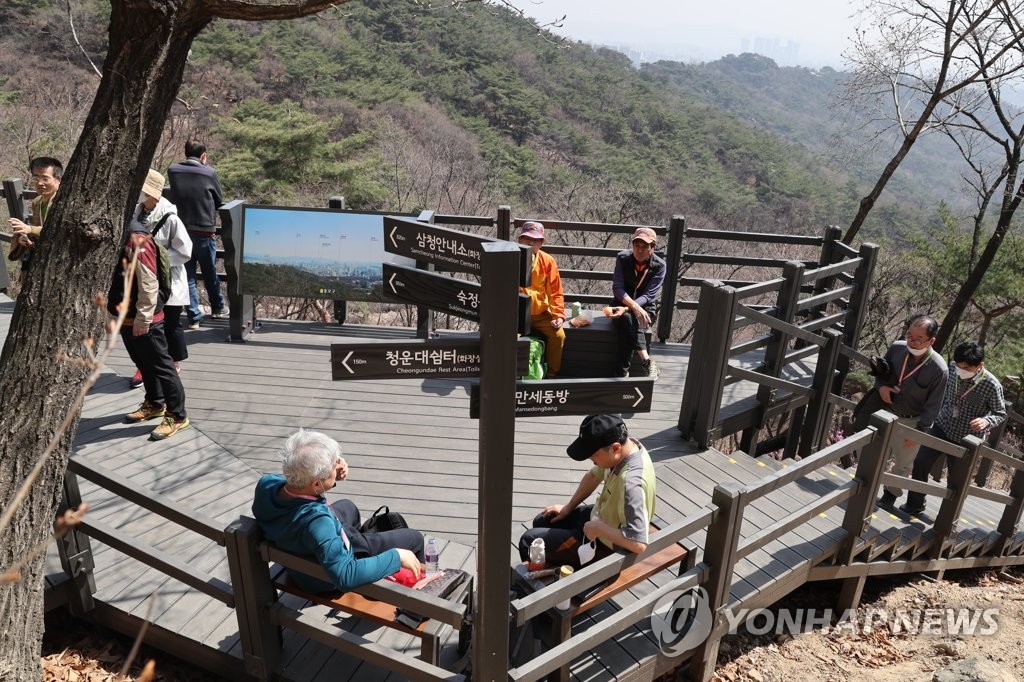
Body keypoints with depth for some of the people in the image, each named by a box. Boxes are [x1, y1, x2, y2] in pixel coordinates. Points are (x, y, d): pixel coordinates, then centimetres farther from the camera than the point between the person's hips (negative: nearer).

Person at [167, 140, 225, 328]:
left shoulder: (172, 171, -2)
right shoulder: (209, 173, -9)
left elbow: (173, 197, 10)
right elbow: (219, 201, 2)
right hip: (204, 231, -2)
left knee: (188, 275, 8)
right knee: (210, 273, 15)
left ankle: (194, 316, 9)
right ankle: (218, 307, 32)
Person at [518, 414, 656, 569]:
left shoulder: (631, 483, -39)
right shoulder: (625, 445, -12)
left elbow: (639, 543, -41)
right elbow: (594, 475, 8)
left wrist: (599, 528, -29)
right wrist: (569, 507, 11)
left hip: (605, 544, -9)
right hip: (600, 516, 9)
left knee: (528, 541, -1)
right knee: (541, 521, 21)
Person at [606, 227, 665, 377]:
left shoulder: (659, 266, -12)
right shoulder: (623, 258, -9)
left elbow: (648, 296, -16)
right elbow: (617, 288, -14)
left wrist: (626, 309, -32)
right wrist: (634, 306, -32)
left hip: (646, 307, -1)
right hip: (623, 302, 1)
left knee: (628, 317, -33)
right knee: (627, 318, -34)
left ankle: (624, 370, -30)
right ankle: (646, 361, -34)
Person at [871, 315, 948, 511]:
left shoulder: (938, 370, -25)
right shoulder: (896, 348, -16)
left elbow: (933, 406, -16)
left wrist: (919, 432, -14)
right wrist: (880, 386, -16)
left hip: (910, 421, -3)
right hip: (883, 411, 3)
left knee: (903, 463, 14)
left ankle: (891, 493, 37)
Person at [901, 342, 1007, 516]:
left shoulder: (992, 385, -22)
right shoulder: (952, 368, -12)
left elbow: (1000, 413, -8)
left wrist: (986, 421, -28)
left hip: (966, 439, -3)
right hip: (942, 426, 3)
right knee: (920, 463, 1)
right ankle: (915, 504, 20)